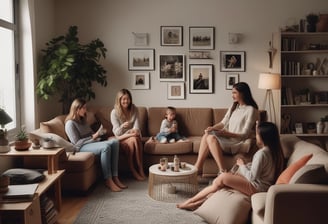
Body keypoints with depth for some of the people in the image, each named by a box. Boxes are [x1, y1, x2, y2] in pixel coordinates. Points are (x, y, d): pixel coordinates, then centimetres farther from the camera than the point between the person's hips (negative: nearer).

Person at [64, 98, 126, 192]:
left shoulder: (82, 120, 21)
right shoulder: (70, 123, -6)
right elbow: (77, 143, -13)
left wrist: (97, 134, 3)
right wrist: (93, 137, -16)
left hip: (92, 142, 9)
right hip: (82, 147, -8)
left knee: (115, 142, -19)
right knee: (106, 147, -35)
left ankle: (115, 177, -24)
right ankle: (108, 180, -31)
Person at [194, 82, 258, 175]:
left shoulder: (251, 110, -8)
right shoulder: (233, 107, 17)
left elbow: (245, 134, -12)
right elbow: (223, 123, 12)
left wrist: (227, 133, -23)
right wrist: (212, 128, -8)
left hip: (238, 142, -7)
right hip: (228, 139, 7)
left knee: (211, 138, -30)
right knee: (206, 136, -20)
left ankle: (222, 171, -30)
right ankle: (197, 167, -23)